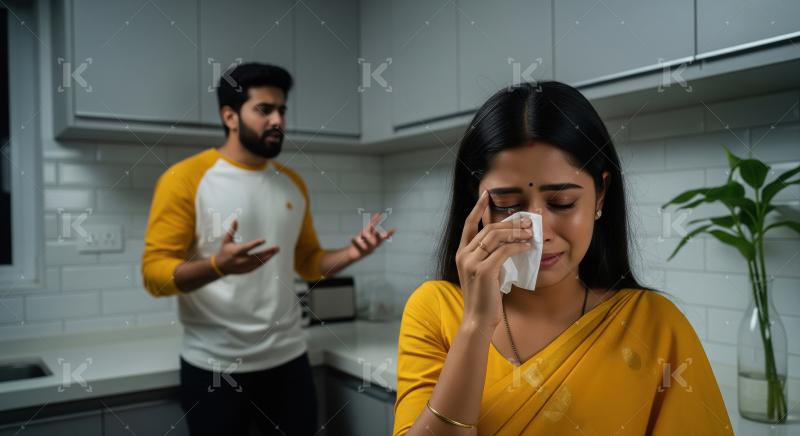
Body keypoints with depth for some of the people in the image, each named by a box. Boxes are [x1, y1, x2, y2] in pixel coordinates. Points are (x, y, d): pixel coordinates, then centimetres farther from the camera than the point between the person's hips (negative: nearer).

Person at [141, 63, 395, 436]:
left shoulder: (292, 183, 8)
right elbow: (155, 272, -12)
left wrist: (349, 254, -6)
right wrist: (218, 266, -31)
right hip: (214, 368, -4)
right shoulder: (185, 178, -8)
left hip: (287, 360, 5)